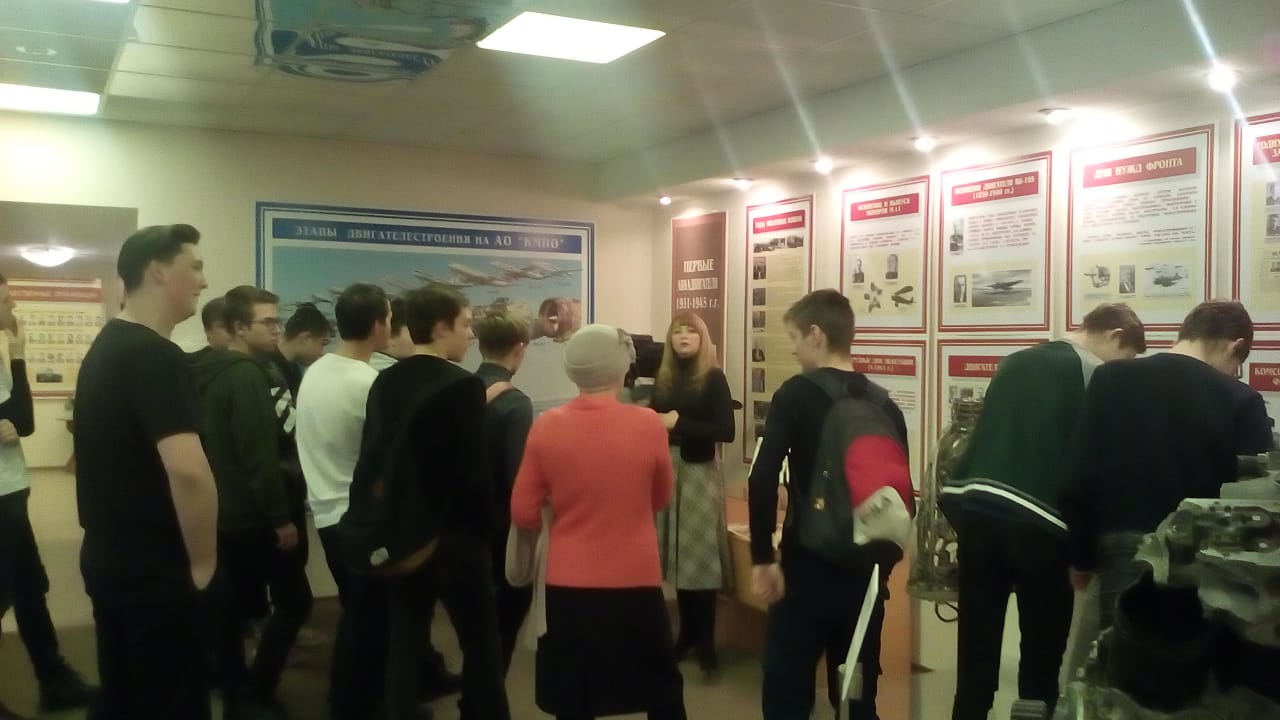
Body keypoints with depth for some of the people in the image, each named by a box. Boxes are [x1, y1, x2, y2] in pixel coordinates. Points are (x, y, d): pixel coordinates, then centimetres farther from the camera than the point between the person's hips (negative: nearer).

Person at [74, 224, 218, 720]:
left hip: (109, 558, 9)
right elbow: (186, 469, -31)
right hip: (154, 568, -9)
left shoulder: (104, 348, 10)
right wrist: (202, 560, -17)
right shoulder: (156, 357, -20)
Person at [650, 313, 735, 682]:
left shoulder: (714, 378, -5)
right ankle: (687, 632, 21)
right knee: (677, 555, 6)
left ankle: (707, 645, 3)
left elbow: (726, 430, -13)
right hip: (667, 471, 4)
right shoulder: (663, 379, 7)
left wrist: (680, 424, -16)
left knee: (701, 558, -4)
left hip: (700, 473, -4)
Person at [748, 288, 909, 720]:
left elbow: (763, 480, -18)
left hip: (808, 566, -5)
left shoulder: (796, 396, -8)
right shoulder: (885, 405, 6)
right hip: (867, 571, 5)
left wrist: (762, 558, -12)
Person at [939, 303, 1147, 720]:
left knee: (976, 647, 12)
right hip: (1037, 520, -5)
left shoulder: (1015, 362, 19)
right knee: (1042, 652, 8)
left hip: (975, 506, 6)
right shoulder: (1098, 376, 1)